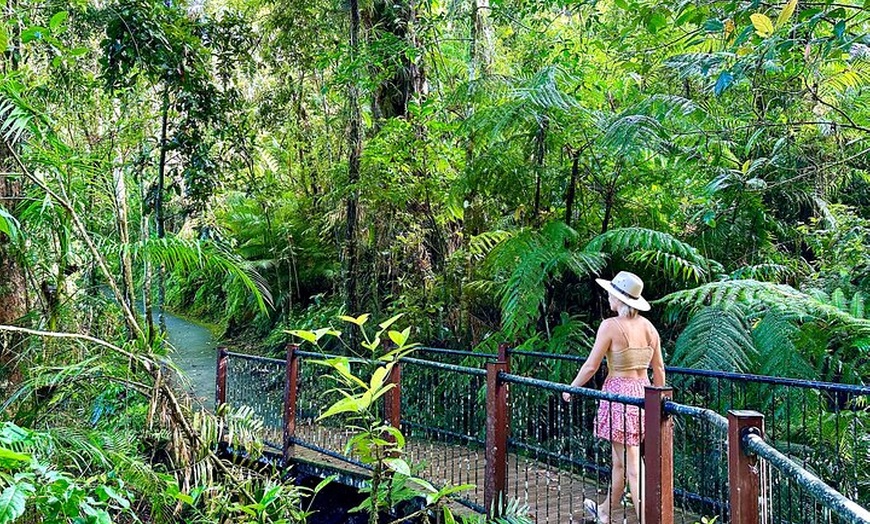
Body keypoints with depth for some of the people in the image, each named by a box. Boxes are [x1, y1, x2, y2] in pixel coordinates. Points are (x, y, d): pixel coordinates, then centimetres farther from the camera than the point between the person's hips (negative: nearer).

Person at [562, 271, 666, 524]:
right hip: (643, 393, 7)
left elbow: (591, 366, -11)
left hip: (619, 394, -7)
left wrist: (570, 389, 3)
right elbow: (659, 370, 10)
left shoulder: (610, 325, -13)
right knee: (619, 460, 22)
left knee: (632, 467, -1)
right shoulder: (649, 327, 5)